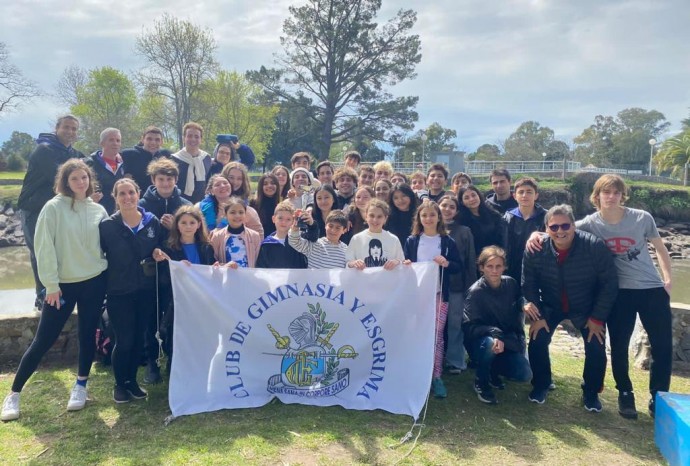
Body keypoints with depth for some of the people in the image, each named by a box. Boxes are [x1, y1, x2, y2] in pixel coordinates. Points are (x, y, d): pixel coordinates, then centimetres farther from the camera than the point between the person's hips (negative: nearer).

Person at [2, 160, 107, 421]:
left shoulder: (98, 211, 3)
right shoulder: (53, 208, -7)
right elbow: (44, 248, -9)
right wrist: (51, 284, -11)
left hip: (94, 282, 3)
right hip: (63, 284, -3)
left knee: (87, 335, 9)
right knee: (42, 341, 1)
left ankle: (80, 386, 25)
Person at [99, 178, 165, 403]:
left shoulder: (152, 221, 0)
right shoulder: (107, 226, -8)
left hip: (146, 290, 3)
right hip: (119, 292, -3)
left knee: (139, 338, 12)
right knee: (124, 340, 1)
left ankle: (132, 380, 29)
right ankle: (119, 384, 22)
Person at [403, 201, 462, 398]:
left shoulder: (447, 241, 2)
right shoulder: (411, 241, 6)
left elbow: (459, 266, 3)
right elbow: (406, 263, 10)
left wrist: (447, 263, -16)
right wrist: (405, 265, -12)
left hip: (439, 294, -1)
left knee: (437, 336, 1)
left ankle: (437, 377, 10)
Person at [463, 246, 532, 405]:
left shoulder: (510, 283, -5)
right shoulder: (475, 292, -19)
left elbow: (517, 311, 11)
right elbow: (470, 326, -22)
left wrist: (519, 337, 4)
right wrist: (494, 333, -37)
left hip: (507, 342, 4)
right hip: (480, 341, -4)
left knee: (525, 375, -15)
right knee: (490, 343, -38)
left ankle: (493, 371, 17)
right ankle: (481, 382, -9)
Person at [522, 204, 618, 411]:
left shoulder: (595, 246, -26)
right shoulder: (535, 250, -21)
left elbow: (609, 283, -17)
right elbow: (528, 285, -10)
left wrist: (597, 318, -16)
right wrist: (537, 316, -15)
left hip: (587, 308, -1)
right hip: (550, 306, 1)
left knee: (596, 347, -11)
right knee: (537, 340, -14)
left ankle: (591, 393, 17)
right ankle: (540, 385, 13)